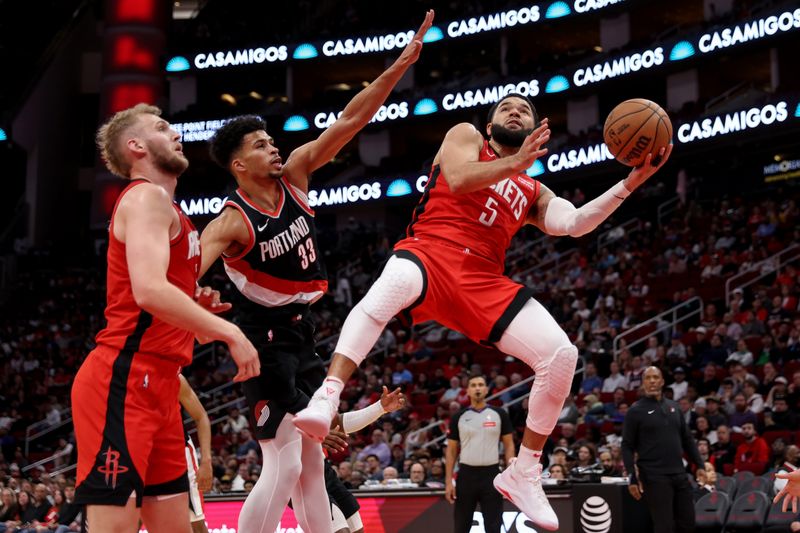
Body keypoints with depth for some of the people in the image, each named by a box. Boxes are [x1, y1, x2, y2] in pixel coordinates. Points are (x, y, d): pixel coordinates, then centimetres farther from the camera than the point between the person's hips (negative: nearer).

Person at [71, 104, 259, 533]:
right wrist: (229, 333, -18)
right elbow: (149, 291, -23)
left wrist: (201, 305, 10)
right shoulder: (148, 196, -6)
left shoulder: (164, 207, 24)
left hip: (155, 384, 10)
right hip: (123, 383, -10)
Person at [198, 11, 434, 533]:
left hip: (303, 332, 8)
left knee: (313, 465, 13)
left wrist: (400, 66, -12)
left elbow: (349, 122, -4)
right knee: (283, 468, -14)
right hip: (268, 339, -8)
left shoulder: (295, 174, -2)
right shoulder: (232, 224, -20)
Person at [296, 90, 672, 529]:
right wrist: (515, 163, -13)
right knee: (393, 285, -43)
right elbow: (458, 179, -4)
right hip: (430, 251, -5)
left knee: (561, 354, -12)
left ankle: (524, 474, 2)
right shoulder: (465, 136, 18)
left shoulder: (534, 193, 27)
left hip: (483, 281, 5)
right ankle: (327, 397, -52)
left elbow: (575, 224, 7)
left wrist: (630, 184, -1)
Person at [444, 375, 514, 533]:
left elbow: (509, 445, 5)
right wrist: (448, 481, -2)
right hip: (467, 474, 1)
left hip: (491, 474, -1)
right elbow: (451, 450, 6)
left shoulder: (499, 414, 3)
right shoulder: (459, 417, 4)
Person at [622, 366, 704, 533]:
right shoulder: (636, 411, -2)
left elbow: (687, 439, 20)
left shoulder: (673, 407, 14)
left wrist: (701, 465, 12)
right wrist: (632, 477, -12)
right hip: (654, 477, -6)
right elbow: (627, 446, -4)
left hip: (679, 475, 6)